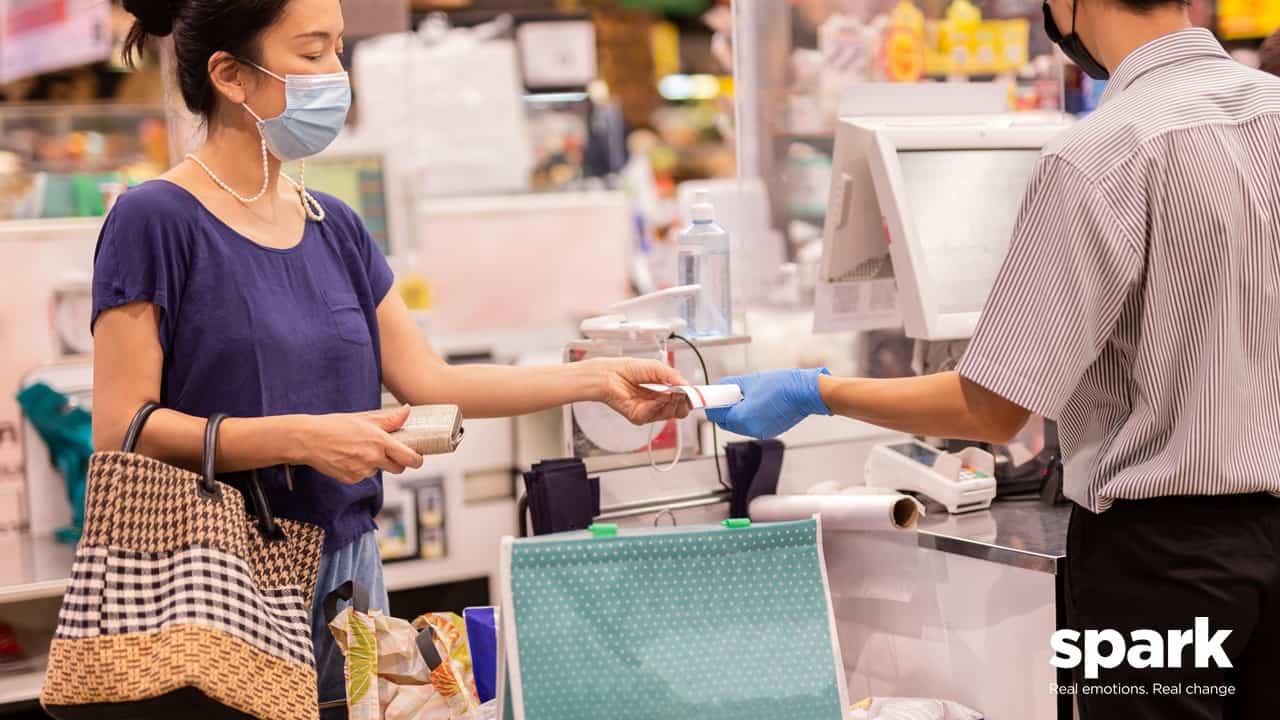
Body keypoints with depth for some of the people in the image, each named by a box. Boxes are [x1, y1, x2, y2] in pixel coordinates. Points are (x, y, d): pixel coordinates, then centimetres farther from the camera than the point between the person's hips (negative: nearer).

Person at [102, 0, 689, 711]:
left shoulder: (334, 227, 10)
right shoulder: (156, 220, -9)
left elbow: (428, 380, 10)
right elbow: (121, 429, -14)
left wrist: (599, 378, 4)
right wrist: (302, 438, -22)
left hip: (346, 571, 6)